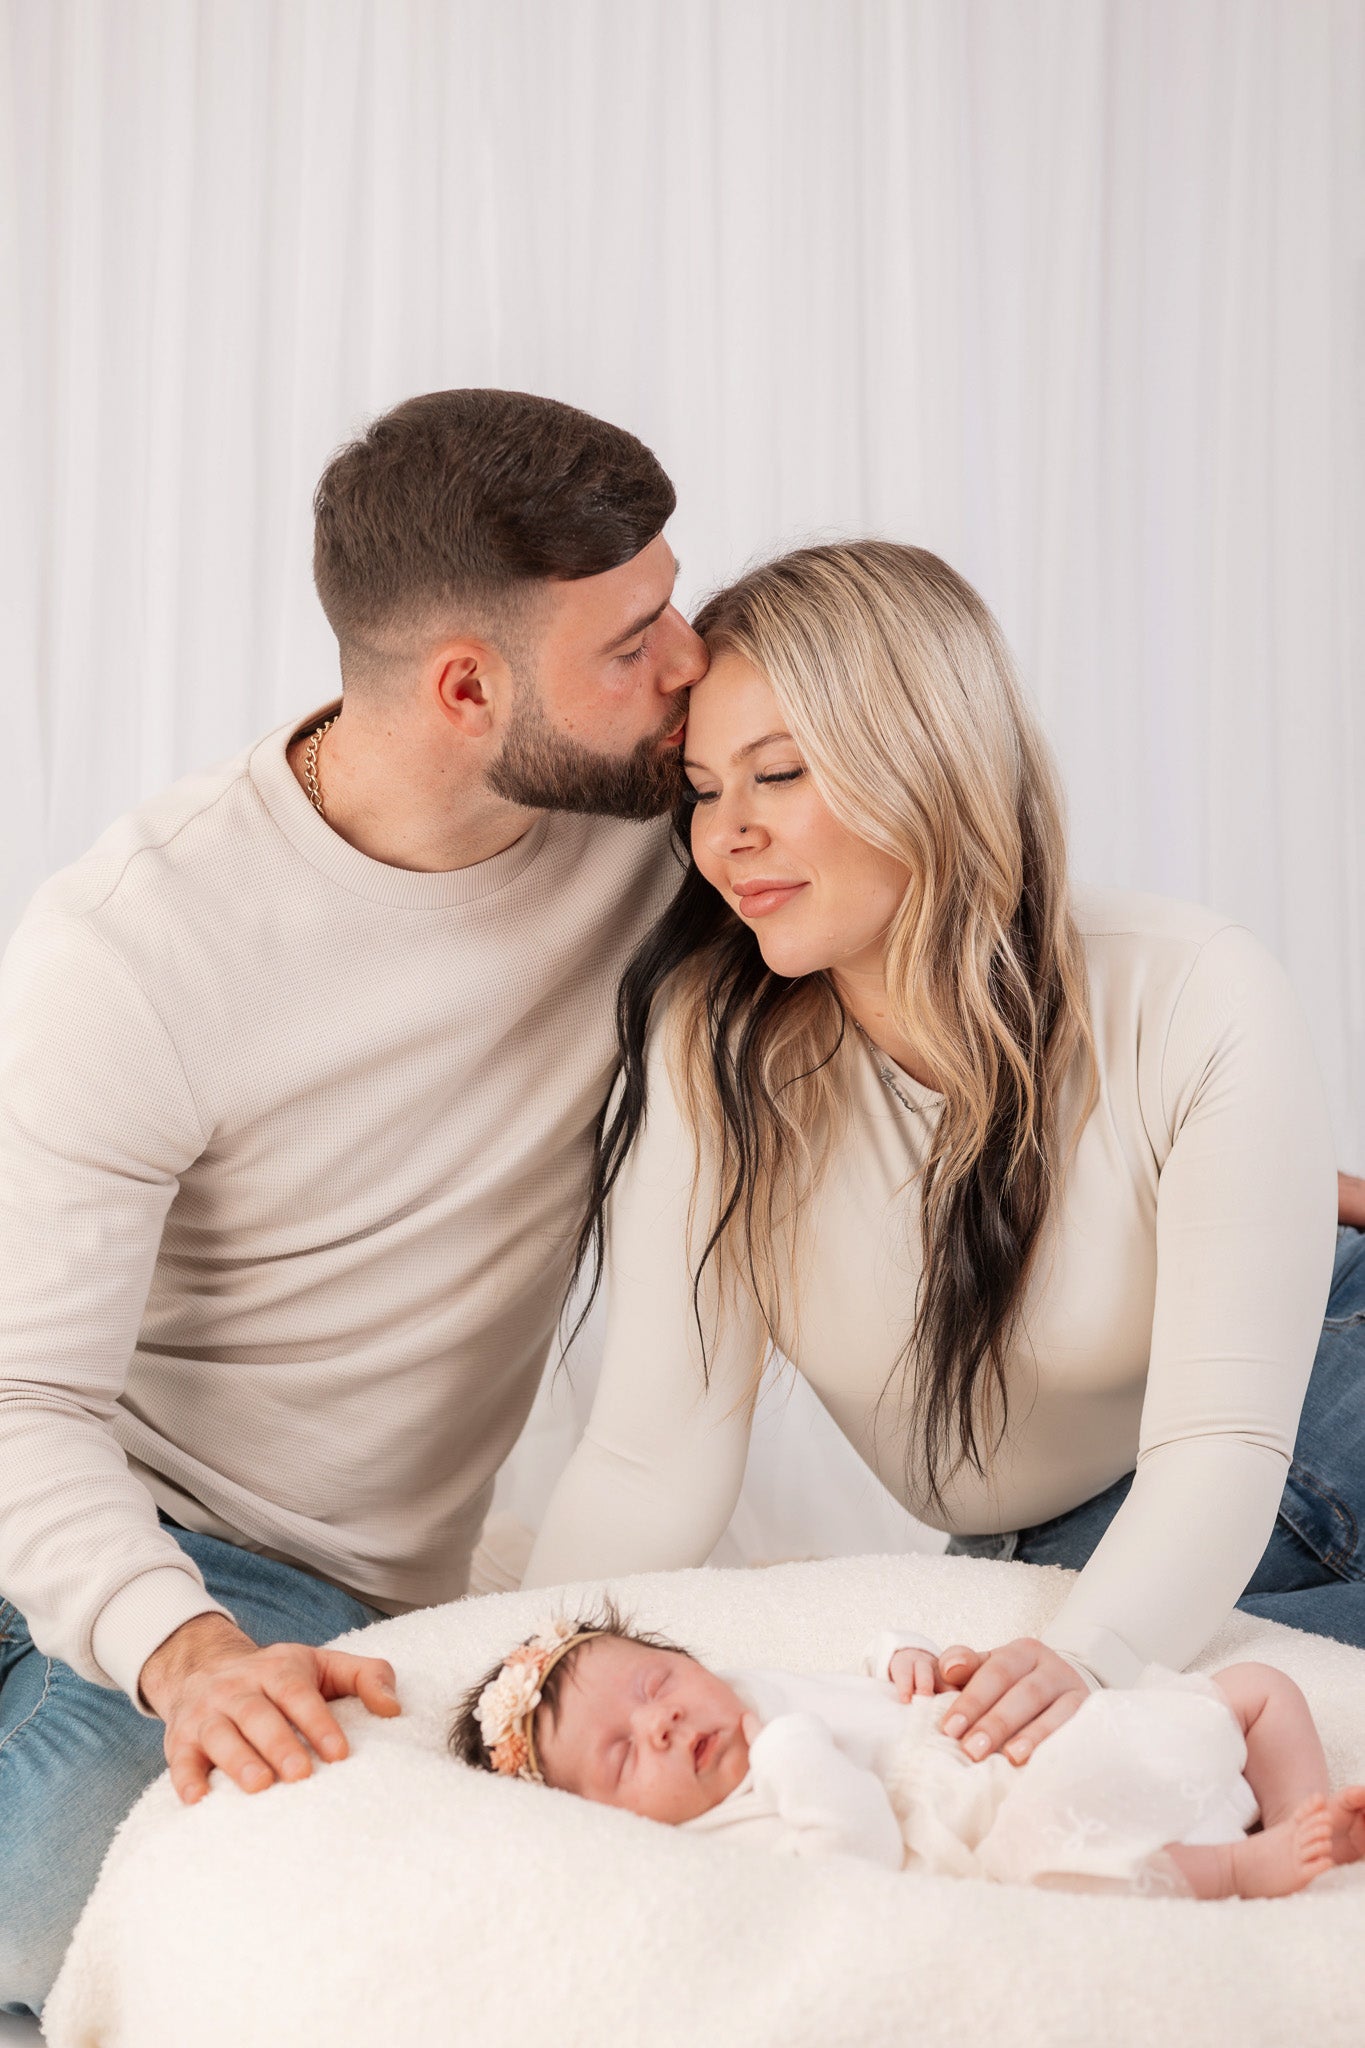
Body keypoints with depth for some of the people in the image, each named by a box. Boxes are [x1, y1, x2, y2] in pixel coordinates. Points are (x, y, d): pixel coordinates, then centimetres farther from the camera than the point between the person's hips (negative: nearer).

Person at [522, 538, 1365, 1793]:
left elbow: (1218, 1442, -27)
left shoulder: (1192, 1002, -22)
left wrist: (1087, 1658, -46)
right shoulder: (709, 1050, -15)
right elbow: (655, 1463, -18)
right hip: (1055, 1565, 2)